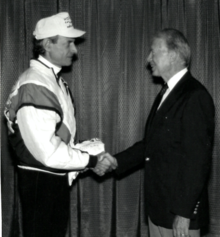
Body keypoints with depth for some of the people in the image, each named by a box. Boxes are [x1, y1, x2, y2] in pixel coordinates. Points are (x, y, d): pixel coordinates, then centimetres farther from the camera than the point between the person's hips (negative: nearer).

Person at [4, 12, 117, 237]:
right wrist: (91, 160, -14)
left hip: (57, 178, 9)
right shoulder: (34, 85, -21)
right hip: (40, 182, -9)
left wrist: (88, 151, 0)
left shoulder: (55, 80, 9)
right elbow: (48, 152, -25)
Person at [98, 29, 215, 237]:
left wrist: (184, 213, -19)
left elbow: (197, 159, -20)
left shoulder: (195, 97, -18)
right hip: (158, 205, 8)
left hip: (179, 209, -8)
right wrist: (115, 161, 4)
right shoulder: (167, 93, 11)